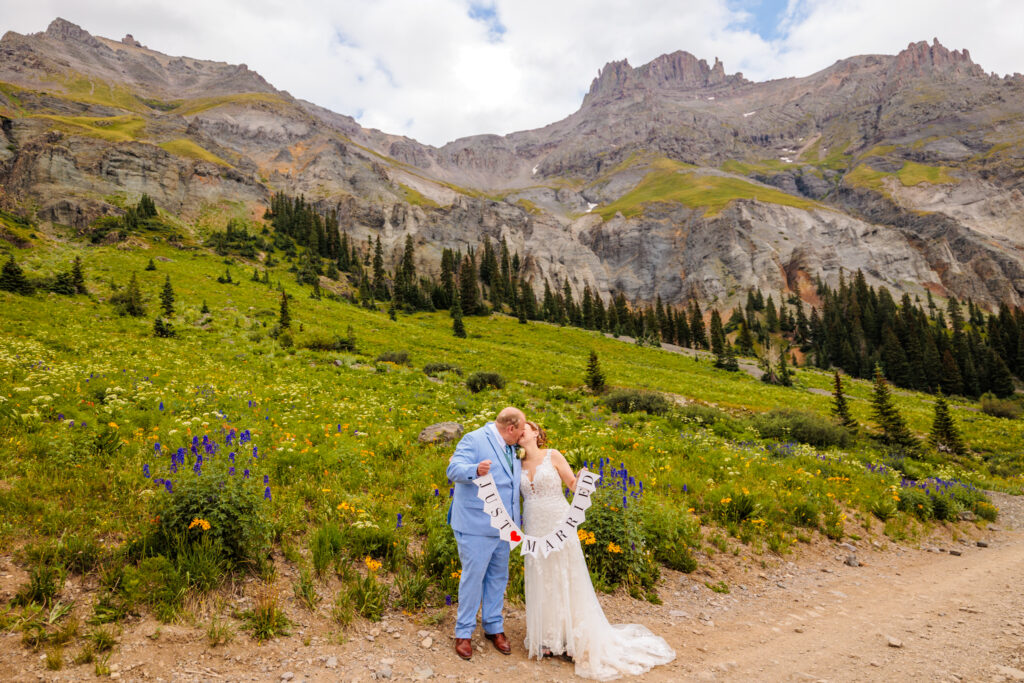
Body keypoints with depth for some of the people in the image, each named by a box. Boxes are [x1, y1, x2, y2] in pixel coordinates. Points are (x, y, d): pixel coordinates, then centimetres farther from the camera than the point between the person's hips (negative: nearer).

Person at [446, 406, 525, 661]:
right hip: (476, 525, -8)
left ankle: (494, 628, 31)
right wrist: (475, 470, -44)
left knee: (498, 577, 16)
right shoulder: (474, 439, -13)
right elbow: (454, 469, -26)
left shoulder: (511, 448, 14)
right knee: (473, 577, 1)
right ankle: (463, 633, 17)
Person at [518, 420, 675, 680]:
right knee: (541, 583, 10)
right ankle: (549, 638, 25)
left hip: (559, 527, -4)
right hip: (534, 530, 4)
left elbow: (573, 484, -3)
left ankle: (576, 639, 17)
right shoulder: (519, 465, 7)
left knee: (566, 581, 5)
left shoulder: (553, 456, -5)